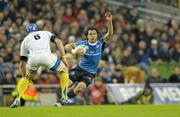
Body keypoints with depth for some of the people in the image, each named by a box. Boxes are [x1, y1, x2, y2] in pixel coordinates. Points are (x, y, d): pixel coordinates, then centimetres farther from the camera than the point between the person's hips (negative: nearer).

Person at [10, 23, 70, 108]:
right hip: (47, 55, -2)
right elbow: (58, 41, 13)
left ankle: (17, 100, 19)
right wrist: (63, 57, 10)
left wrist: (24, 76, 40)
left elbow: (22, 62, 31)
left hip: (33, 57, 2)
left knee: (27, 77, 31)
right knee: (64, 70, 23)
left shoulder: (25, 40, 33)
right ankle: (64, 97, 16)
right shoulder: (46, 33, 33)